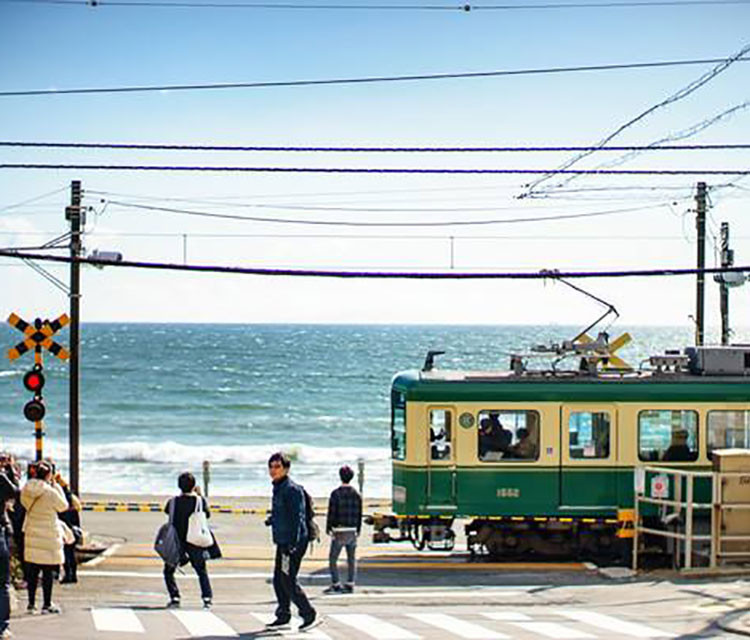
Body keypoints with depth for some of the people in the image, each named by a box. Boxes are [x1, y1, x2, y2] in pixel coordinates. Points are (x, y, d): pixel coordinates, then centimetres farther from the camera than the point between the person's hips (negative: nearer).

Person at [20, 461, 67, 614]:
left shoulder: (26, 490, -1)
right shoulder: (50, 492, -18)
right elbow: (63, 506, -4)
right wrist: (56, 485, 0)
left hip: (31, 534, 6)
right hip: (48, 535, -6)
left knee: (32, 570, 12)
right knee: (48, 570, 2)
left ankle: (31, 603, 16)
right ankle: (47, 604, 6)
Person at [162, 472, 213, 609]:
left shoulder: (173, 501, -5)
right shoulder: (200, 501, -8)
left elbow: (166, 510, 15)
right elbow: (207, 515, 8)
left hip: (176, 543, 0)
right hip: (195, 542, 0)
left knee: (169, 571, 15)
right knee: (201, 571, 15)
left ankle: (175, 598, 2)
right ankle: (207, 598, 2)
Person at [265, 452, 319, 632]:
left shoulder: (292, 489, -15)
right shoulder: (278, 488, 15)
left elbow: (297, 517, -20)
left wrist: (293, 544, -24)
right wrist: (272, 519, 10)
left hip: (293, 543, -10)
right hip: (282, 542, 10)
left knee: (288, 581, -8)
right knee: (279, 580, 11)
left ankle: (310, 615, 0)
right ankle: (283, 616, 19)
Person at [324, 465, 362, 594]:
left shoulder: (336, 494, -10)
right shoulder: (356, 495, 4)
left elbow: (332, 513, -10)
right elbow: (359, 514, 8)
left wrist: (328, 528, 0)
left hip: (339, 531, -5)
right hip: (352, 531, 5)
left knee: (333, 559, 3)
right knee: (351, 559, 10)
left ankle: (336, 585, 0)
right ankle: (350, 585, 11)